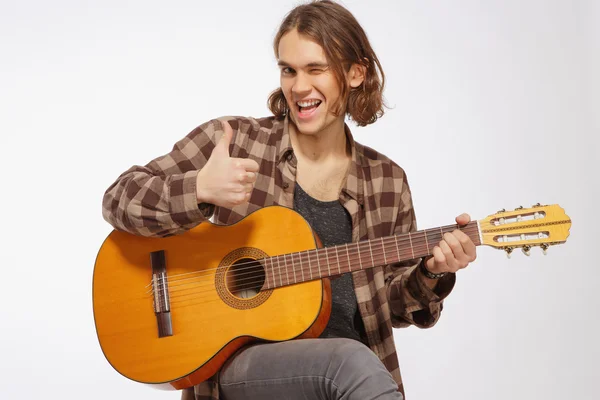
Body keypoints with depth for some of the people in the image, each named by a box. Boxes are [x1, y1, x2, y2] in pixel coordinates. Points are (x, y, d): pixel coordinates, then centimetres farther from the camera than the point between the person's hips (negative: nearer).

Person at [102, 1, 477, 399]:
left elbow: (391, 304, 13)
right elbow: (119, 199, -4)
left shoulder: (387, 181, 8)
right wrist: (201, 189, -21)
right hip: (239, 356, -4)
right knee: (351, 361, -32)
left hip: (347, 361, 4)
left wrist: (430, 275, -8)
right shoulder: (233, 139, -1)